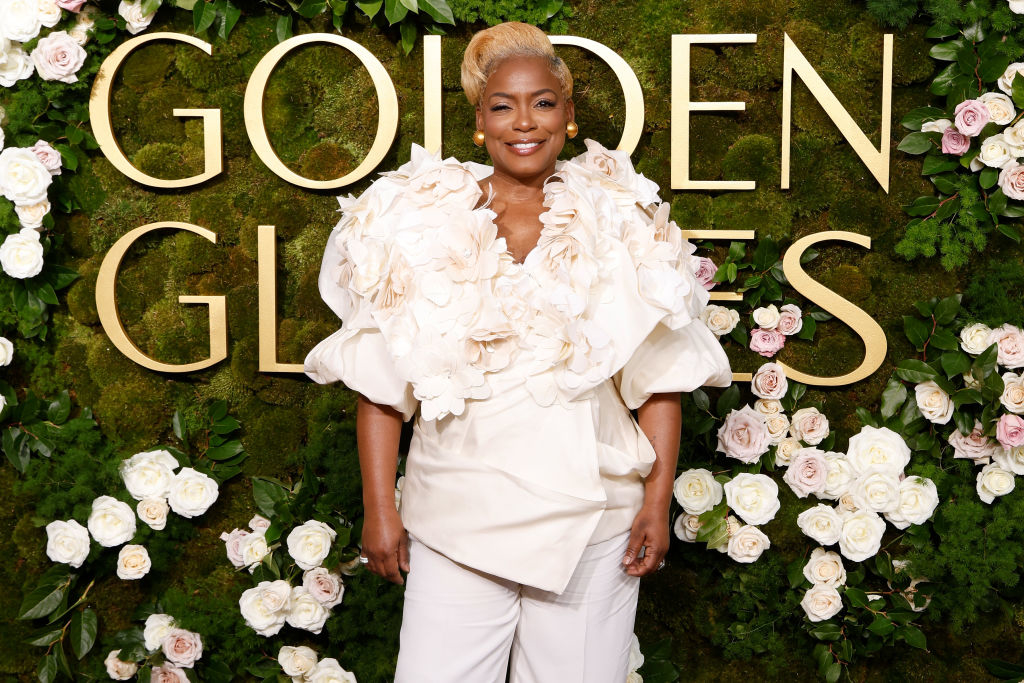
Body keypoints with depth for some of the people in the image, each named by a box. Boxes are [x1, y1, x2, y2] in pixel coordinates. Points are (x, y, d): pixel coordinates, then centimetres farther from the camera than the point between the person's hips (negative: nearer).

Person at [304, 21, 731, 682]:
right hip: (457, 519, 0)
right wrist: (380, 509, 0)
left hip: (590, 519, 0)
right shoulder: (420, 223, 2)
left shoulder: (621, 224, 2)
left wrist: (658, 502, -2)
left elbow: (658, 377, 4)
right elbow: (381, 380, 3)